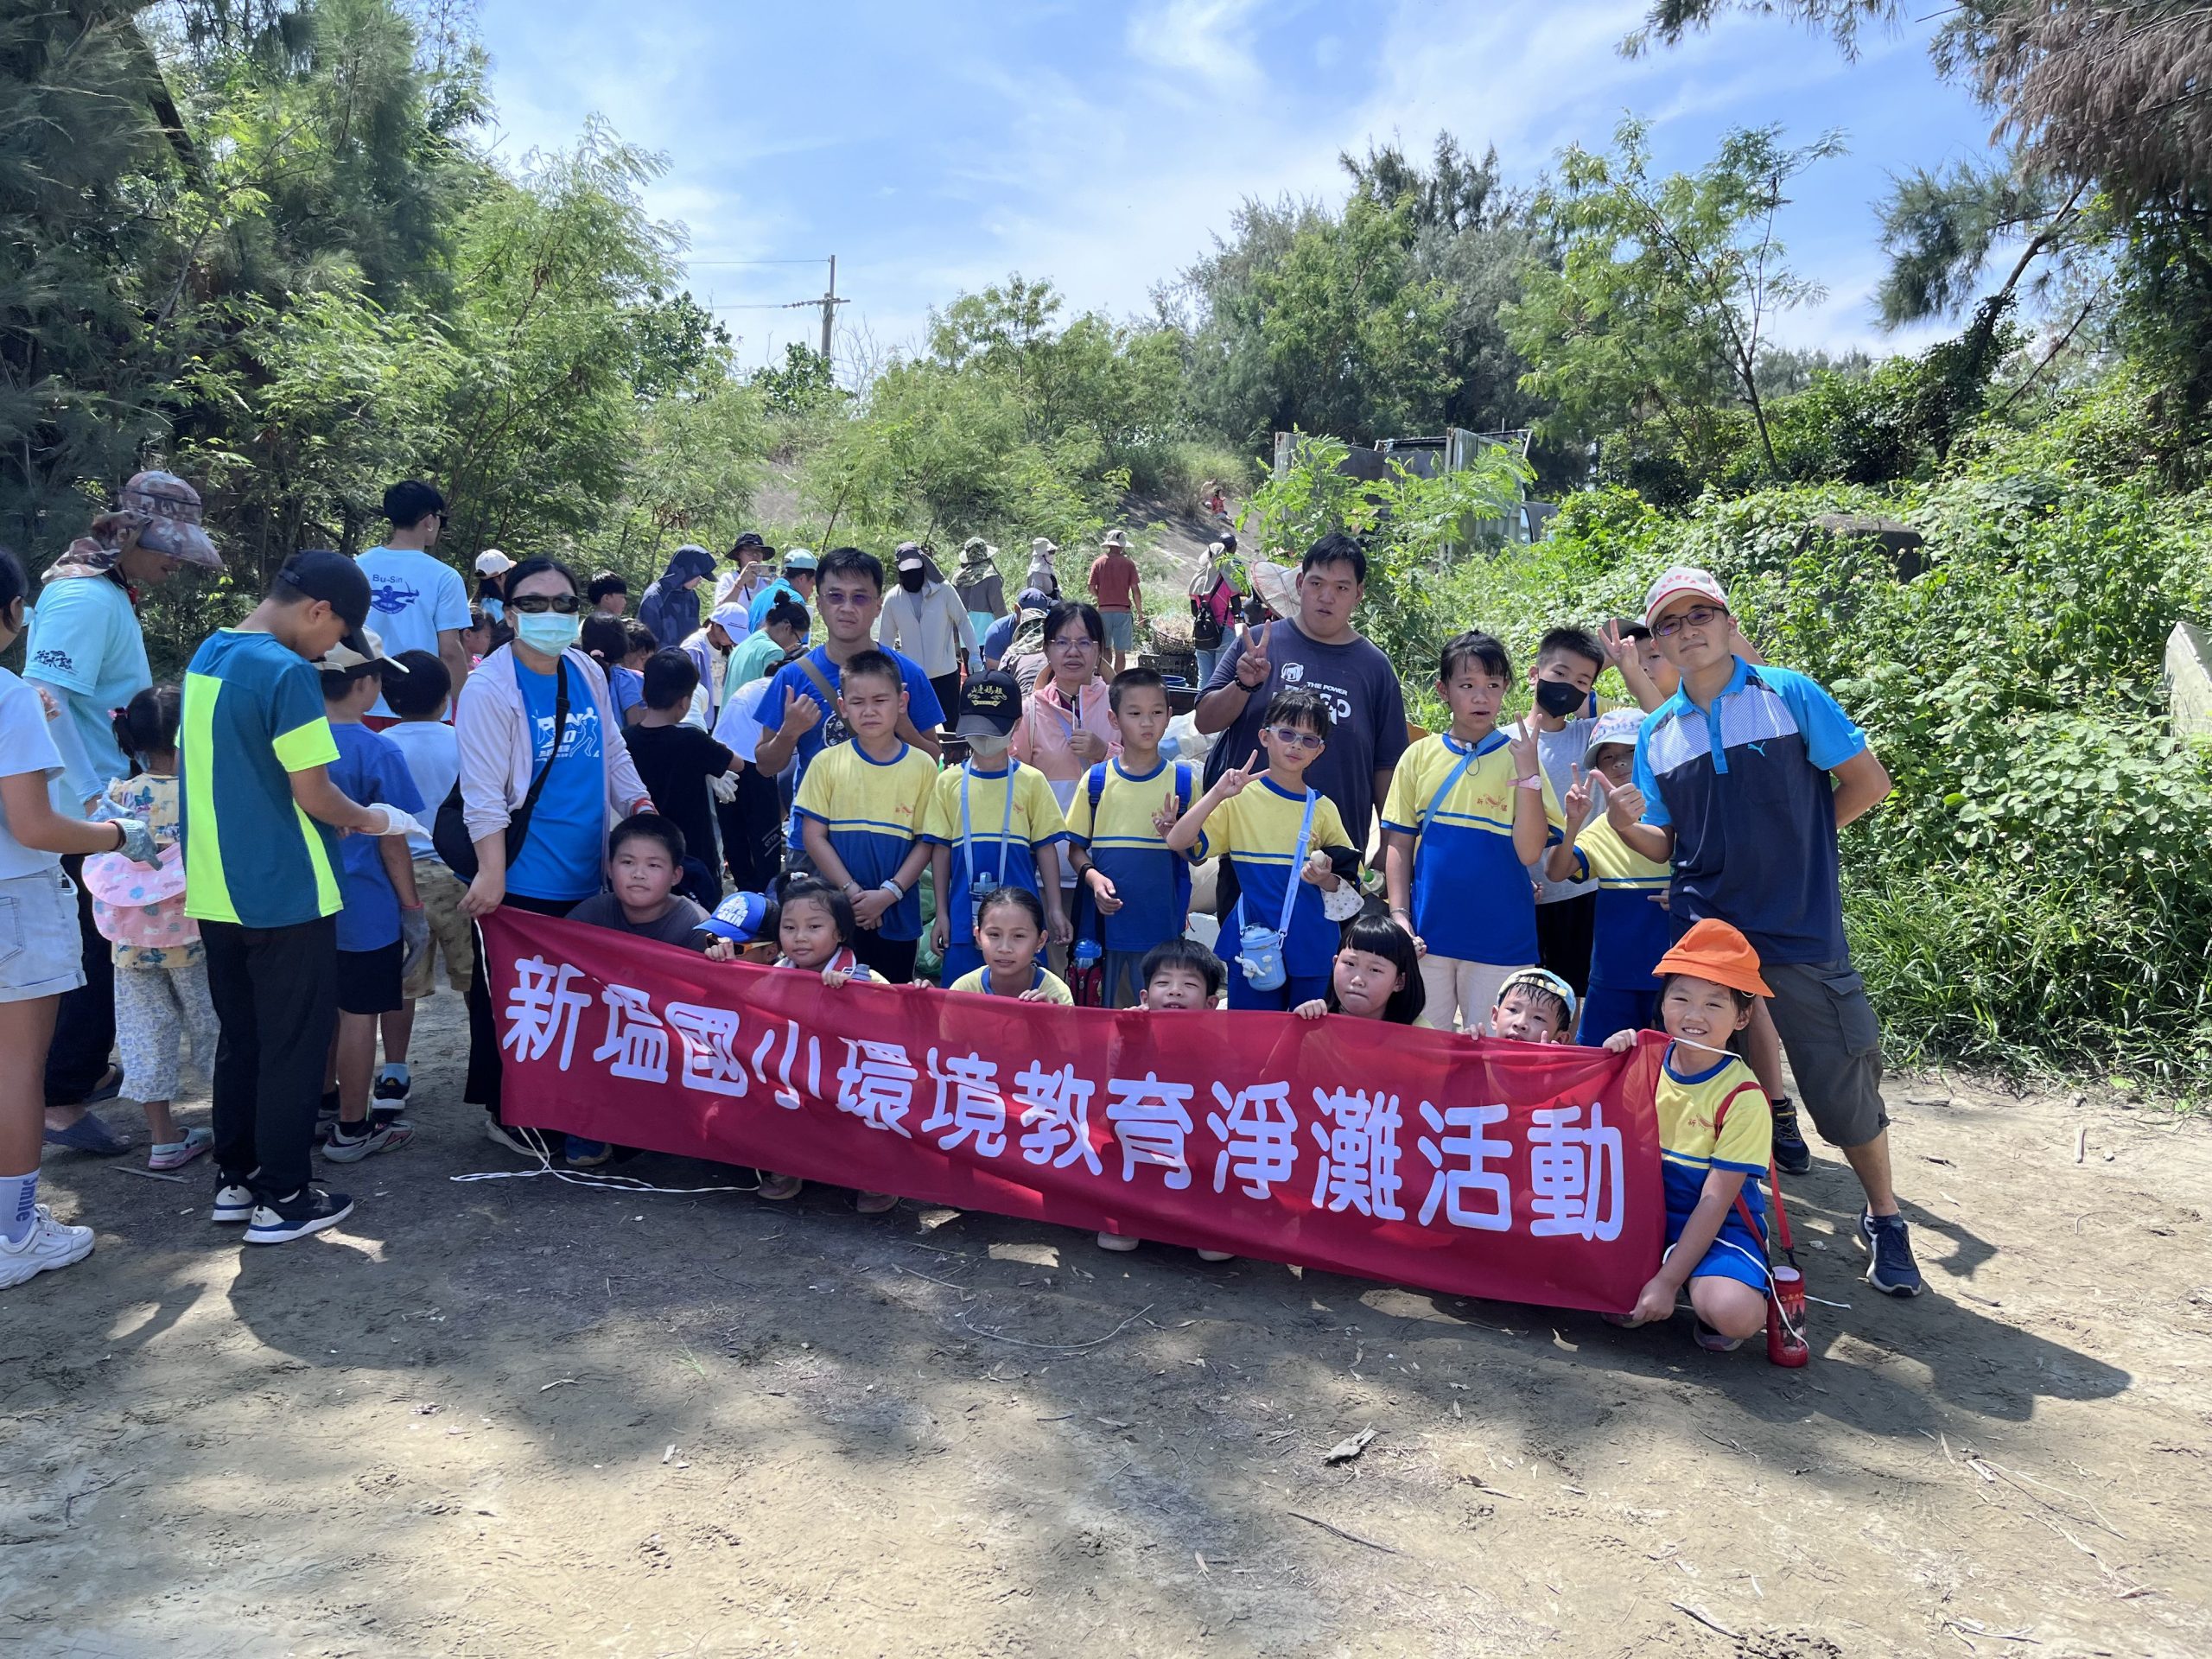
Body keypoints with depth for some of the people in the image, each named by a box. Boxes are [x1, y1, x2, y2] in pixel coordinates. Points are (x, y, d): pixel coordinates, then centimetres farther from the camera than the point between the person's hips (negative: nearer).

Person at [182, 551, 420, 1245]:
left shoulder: (206, 655, 9)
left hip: (215, 892, 8)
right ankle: (281, 1199, 10)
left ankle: (234, 1179, 26)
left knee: (240, 1039, 18)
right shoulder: (289, 673, -19)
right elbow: (313, 794, -18)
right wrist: (365, 818, 1)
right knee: (294, 1047, 3)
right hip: (283, 896, -8)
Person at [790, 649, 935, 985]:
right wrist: (852, 892, -12)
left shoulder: (922, 766, -1)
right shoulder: (827, 763, -1)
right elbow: (813, 835, -2)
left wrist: (888, 894, -13)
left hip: (897, 915, 0)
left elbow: (926, 841, -2)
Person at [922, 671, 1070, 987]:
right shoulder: (949, 781, 5)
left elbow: (1046, 848, 4)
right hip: (964, 915, 1)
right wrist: (941, 913, 5)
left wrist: (1055, 909, 1)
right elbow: (941, 849, 7)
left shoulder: (1031, 780, 2)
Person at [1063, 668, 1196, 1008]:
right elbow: (1076, 849, 6)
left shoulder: (1183, 780, 3)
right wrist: (1093, 877, -14)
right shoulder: (1096, 779, 4)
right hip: (1106, 919, 1)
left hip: (1162, 922, 0)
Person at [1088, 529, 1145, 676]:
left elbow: (1092, 589, -1)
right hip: (1123, 611, -1)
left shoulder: (1099, 562, 1)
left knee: (1105, 650, 13)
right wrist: (1140, 613, 4)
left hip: (1104, 610, 1)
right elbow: (1135, 590, -3)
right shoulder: (1128, 563, -2)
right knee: (1120, 652, 3)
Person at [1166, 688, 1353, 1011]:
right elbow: (1177, 842, -13)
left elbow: (1346, 883, 12)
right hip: (1253, 940, -2)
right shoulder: (1240, 797, -2)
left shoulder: (1323, 808, 5)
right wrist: (1217, 794, -22)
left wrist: (1325, 879, -10)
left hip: (1312, 947, 2)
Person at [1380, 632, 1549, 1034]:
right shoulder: (1420, 756, 3)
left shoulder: (1517, 758, -2)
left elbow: (1529, 852, -9)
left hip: (1500, 937, -1)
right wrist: (1399, 915, -2)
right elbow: (1399, 843, 6)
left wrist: (1527, 773, -16)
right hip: (1429, 935, 2)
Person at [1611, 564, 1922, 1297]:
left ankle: (1885, 1222, 22)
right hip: (1704, 930, 3)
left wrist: (1792, 838, 0)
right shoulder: (1657, 733, 6)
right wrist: (1625, 824, -11)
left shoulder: (1789, 695, -2)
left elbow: (1867, 783, -1)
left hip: (1802, 930, -3)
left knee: (1843, 1088, 3)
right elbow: (1666, 845, 9)